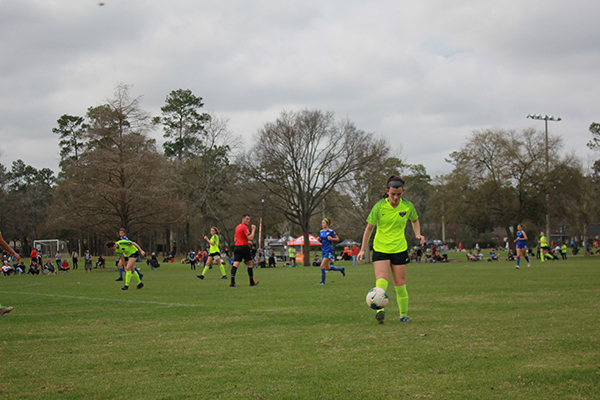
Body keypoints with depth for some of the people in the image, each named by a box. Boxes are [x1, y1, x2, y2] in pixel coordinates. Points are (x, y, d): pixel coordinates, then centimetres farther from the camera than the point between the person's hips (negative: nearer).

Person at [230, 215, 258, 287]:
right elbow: (250, 238, -18)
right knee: (249, 264, 8)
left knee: (235, 264, -6)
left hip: (236, 247, 7)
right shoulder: (244, 227, -10)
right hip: (243, 247, -7)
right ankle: (252, 282, 16)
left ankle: (232, 282, -20)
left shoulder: (237, 227, 18)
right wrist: (253, 230, -8)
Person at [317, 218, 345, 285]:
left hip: (329, 250, -8)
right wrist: (319, 239, -1)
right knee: (327, 268, 12)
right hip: (323, 250, 8)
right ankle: (341, 269, 33)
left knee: (322, 265, -14)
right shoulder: (321, 232, 11)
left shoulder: (331, 231, -9)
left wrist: (331, 238, -20)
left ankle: (322, 281, -5)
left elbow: (338, 239, -3)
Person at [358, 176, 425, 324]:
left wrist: (418, 234, 1)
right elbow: (369, 227, -1)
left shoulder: (408, 206, -3)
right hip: (380, 249, -1)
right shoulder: (379, 206, -9)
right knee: (381, 280, -20)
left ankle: (404, 314, 19)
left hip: (400, 249, 2)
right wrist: (363, 249, -3)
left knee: (400, 284, 4)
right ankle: (380, 310, -30)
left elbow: (415, 220, 19)